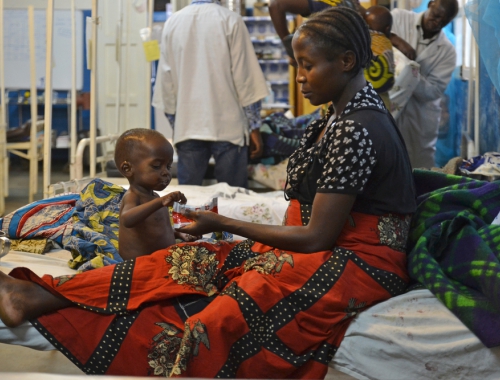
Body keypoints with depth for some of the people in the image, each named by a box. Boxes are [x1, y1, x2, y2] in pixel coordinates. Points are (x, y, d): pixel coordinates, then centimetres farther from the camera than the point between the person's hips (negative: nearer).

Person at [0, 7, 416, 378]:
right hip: (327, 248, 9)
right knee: (196, 260, -5)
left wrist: (225, 224, -10)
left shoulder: (357, 129, -19)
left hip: (358, 266, -9)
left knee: (213, 327, -26)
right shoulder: (343, 115, 12)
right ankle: (38, 295, -9)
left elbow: (317, 237, -18)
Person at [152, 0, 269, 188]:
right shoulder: (230, 20, -5)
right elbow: (246, 80, -5)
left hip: (187, 129, 3)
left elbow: (165, 82, 9)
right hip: (228, 128, -3)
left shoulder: (172, 22, 5)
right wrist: (254, 127, 2)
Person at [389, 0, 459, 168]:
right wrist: (396, 40, -21)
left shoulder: (447, 51, 0)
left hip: (420, 119, 1)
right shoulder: (399, 18, -1)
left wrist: (411, 75, -24)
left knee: (419, 170, 8)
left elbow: (435, 90, -7)